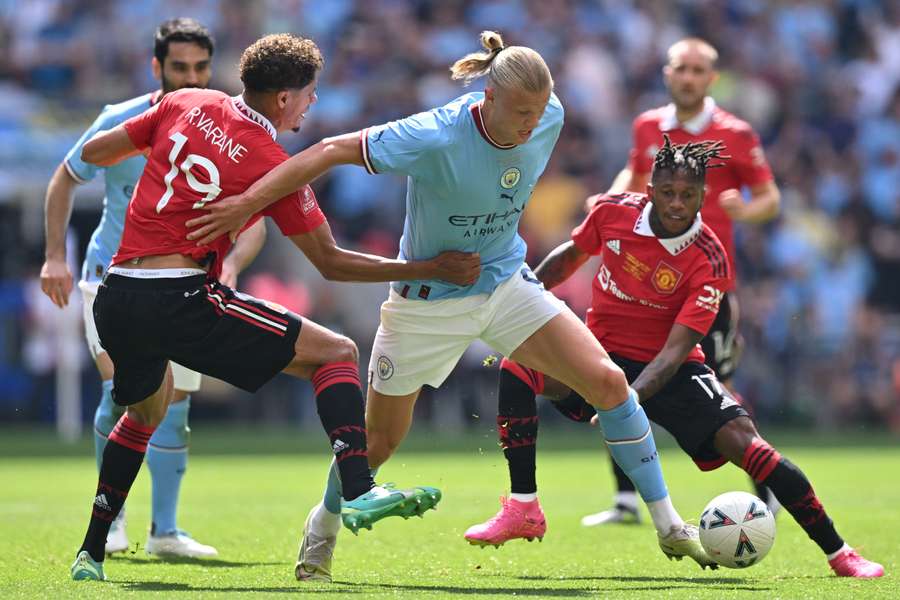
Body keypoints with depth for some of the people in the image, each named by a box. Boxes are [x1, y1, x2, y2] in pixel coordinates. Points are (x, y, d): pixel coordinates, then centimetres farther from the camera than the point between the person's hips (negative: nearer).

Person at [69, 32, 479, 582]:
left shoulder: (184, 105, 10)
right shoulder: (274, 167, -4)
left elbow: (92, 153, 18)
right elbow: (331, 263, 2)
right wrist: (433, 269, 6)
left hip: (116, 300, 7)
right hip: (181, 300, -7)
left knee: (147, 408, 34)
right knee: (336, 352, -1)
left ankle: (91, 555, 34)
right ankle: (359, 492, -19)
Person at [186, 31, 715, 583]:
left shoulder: (550, 118, -13)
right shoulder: (437, 137, -31)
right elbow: (332, 151, -27)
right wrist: (249, 201, -30)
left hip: (507, 283, 4)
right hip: (428, 299, -4)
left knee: (608, 381, -12)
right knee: (380, 440, 7)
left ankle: (668, 526, 0)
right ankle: (322, 533, 39)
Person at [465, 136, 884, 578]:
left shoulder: (708, 261, -22)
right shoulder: (613, 211, -13)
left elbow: (675, 350, -27)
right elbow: (572, 255, 10)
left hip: (667, 369, -3)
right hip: (602, 352, 3)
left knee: (741, 439, -23)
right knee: (517, 367, -25)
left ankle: (839, 553, -13)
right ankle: (523, 510, -19)